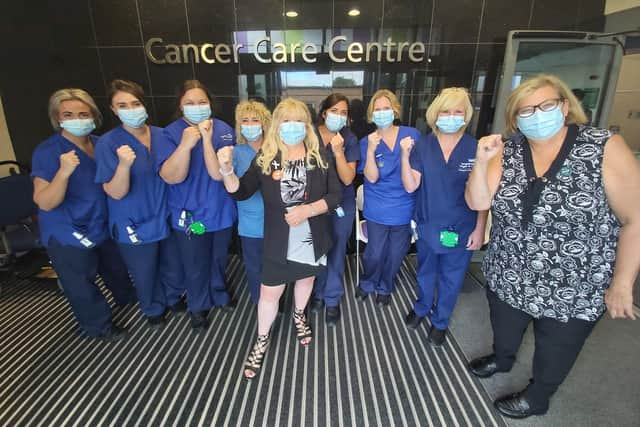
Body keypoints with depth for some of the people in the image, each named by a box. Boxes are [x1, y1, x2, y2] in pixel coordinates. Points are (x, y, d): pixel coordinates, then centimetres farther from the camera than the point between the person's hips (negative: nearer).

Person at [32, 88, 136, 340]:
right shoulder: (47, 152, -20)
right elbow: (45, 203, -26)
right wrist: (64, 171, -40)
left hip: (103, 225, 6)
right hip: (67, 235, -5)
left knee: (117, 268, 27)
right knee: (82, 286, 12)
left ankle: (127, 299, 54)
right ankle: (99, 325, 35)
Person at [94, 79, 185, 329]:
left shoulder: (162, 135, -5)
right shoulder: (107, 143, -16)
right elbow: (116, 193, -21)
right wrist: (124, 164, -36)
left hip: (167, 217, 3)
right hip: (136, 224, -3)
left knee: (173, 265, 21)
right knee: (146, 274, 17)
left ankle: (174, 297, 50)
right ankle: (154, 309, 45)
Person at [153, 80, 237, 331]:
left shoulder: (224, 131, -10)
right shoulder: (170, 134, -11)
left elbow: (219, 173, -20)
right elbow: (171, 177, -22)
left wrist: (207, 140, -31)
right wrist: (185, 145, -35)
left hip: (221, 211, 2)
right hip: (189, 215, -1)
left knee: (219, 259, 23)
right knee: (195, 267, 15)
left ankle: (219, 294, 50)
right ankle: (198, 306, 40)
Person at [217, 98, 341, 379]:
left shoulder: (319, 156, -5)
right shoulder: (265, 158, -5)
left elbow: (335, 194, -8)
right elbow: (240, 192, -8)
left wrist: (307, 210, -23)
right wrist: (226, 169, -27)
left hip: (312, 237, 2)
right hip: (279, 240, -1)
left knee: (306, 278, 24)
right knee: (270, 291, 6)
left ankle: (299, 315, 54)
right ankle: (261, 341, 32)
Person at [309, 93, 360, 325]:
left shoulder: (350, 139, -8)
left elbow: (347, 179, -14)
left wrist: (338, 151, -25)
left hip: (341, 204, -1)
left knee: (336, 251, 8)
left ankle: (333, 300, 27)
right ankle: (318, 292, 38)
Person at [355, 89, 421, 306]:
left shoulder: (412, 134, -4)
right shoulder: (367, 142, -5)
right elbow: (372, 177, -15)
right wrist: (371, 150, -26)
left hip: (405, 209, 1)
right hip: (378, 210, -1)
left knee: (395, 254, 16)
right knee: (375, 253, 9)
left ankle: (385, 288, 43)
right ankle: (367, 283, 40)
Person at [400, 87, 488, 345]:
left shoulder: (476, 149, -10)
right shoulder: (423, 147, -7)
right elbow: (410, 186, -13)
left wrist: (479, 229, -7)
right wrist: (405, 155, -25)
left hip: (461, 229, -1)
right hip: (427, 225, 1)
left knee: (451, 278, 16)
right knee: (425, 271, 22)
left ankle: (440, 321, 40)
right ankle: (422, 308, 48)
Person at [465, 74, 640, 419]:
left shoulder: (606, 148, -16)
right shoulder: (506, 152, -7)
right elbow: (477, 202, -12)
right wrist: (481, 161, -26)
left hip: (573, 291, -2)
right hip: (507, 278, 3)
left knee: (554, 353, 22)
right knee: (504, 332, 28)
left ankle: (536, 397, 51)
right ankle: (502, 359, 60)